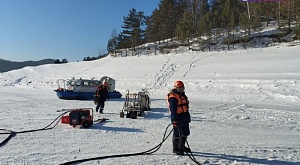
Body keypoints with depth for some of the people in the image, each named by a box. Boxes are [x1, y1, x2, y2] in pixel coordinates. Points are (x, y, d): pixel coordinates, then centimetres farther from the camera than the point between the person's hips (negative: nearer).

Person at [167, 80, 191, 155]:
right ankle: (175, 149, 14)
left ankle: (182, 147, 33)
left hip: (185, 118, 10)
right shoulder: (173, 98, -15)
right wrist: (174, 120, -22)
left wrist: (188, 117, 23)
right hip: (178, 118, -10)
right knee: (177, 134, 0)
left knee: (185, 133, 18)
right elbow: (173, 110, -19)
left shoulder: (182, 95, 15)